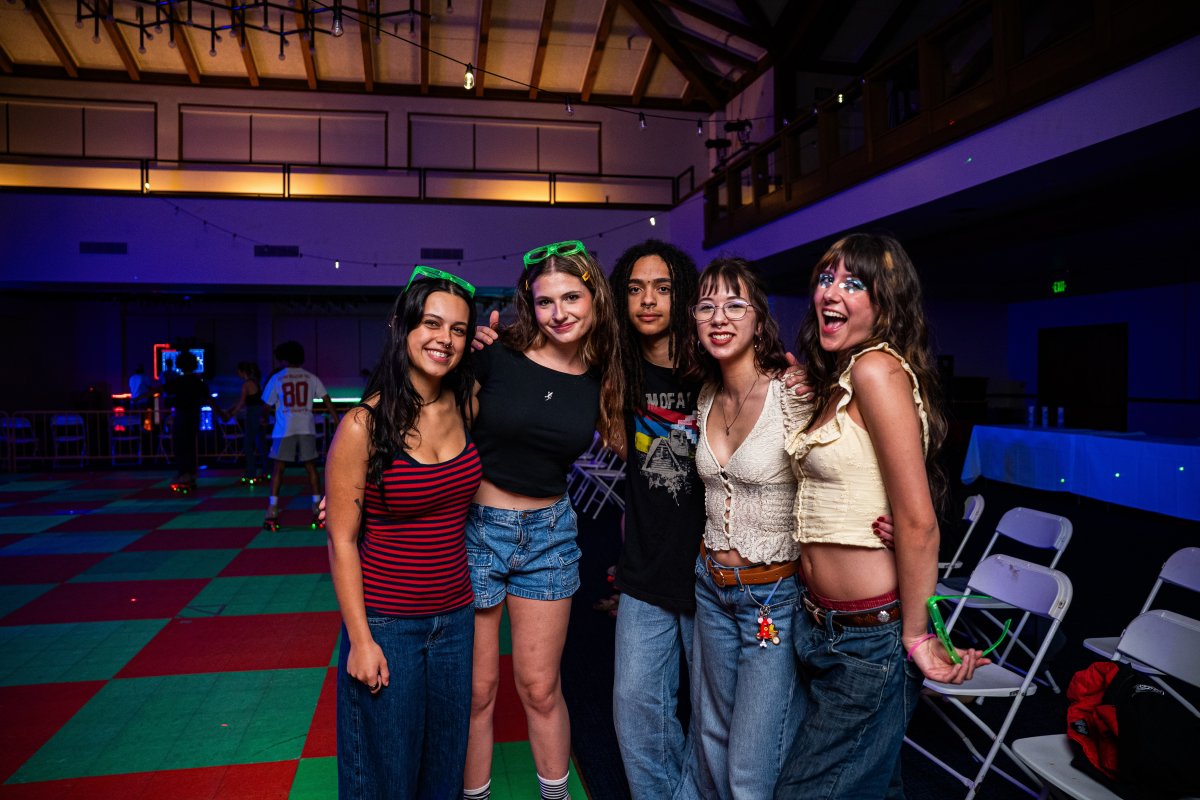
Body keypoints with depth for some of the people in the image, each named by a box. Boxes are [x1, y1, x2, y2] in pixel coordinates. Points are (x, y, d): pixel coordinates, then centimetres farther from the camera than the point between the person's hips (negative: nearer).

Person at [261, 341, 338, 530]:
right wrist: (337, 421, 5)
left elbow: (267, 406, 9)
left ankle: (272, 513, 1)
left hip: (284, 429, -1)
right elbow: (327, 402, 2)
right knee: (311, 468, 9)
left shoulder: (276, 378, 4)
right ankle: (318, 511, 7)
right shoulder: (311, 378, 7)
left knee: (277, 469, 5)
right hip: (306, 428, 1)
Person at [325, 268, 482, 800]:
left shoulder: (466, 407, -4)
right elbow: (342, 541, -11)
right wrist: (360, 639, -12)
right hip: (387, 624, -4)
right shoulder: (364, 425, -16)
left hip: (455, 616, 4)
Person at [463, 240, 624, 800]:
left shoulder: (601, 379, 0)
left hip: (549, 533, 2)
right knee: (477, 690, 10)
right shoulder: (495, 356, -12)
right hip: (476, 525, -2)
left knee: (540, 689, 13)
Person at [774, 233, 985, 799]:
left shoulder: (877, 369, -18)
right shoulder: (832, 380, 10)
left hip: (869, 636, -8)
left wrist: (916, 637, -12)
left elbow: (917, 522, -19)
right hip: (823, 625, 8)